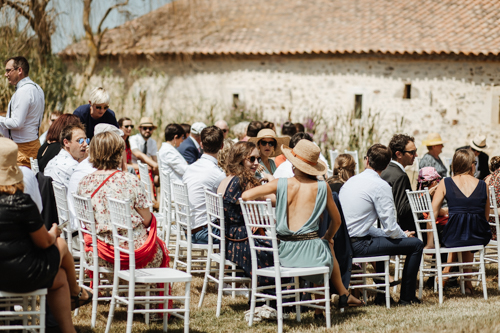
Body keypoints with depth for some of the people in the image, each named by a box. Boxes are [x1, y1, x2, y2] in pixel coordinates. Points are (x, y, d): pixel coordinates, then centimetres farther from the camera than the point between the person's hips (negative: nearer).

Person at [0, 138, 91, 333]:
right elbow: (44, 242, -9)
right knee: (60, 245, 23)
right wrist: (53, 232, 14)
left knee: (59, 278, 26)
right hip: (23, 276, -6)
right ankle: (76, 293, 47)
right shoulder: (21, 203, -22)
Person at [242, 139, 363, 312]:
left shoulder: (281, 184, -3)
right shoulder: (322, 187, -1)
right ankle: (344, 295, 47)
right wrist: (327, 238, 32)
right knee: (328, 247, 36)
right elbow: (336, 221, 12)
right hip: (310, 251, -1)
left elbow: (245, 196, -5)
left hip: (284, 252, 1)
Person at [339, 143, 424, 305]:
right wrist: (404, 235, 10)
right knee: (416, 244, 1)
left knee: (383, 238, 37)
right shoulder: (381, 186, -11)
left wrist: (400, 234, 21)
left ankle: (381, 295, 40)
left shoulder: (351, 181, 13)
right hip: (358, 245, -8)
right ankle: (407, 297, 12)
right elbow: (391, 228, -13)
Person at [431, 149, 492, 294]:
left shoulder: (445, 184, -1)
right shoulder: (483, 185, 2)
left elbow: (432, 214, -2)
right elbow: (486, 217, 11)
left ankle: (446, 272, 37)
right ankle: (466, 280, 41)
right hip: (479, 237, 1)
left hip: (453, 237, -1)